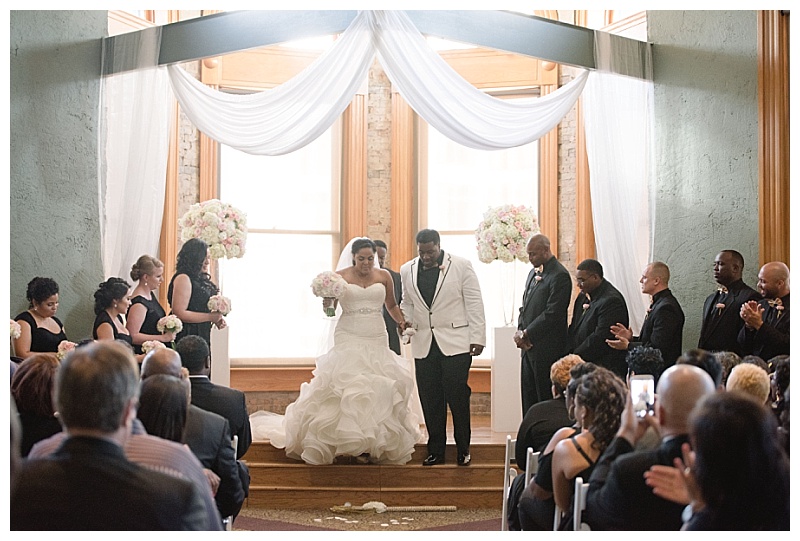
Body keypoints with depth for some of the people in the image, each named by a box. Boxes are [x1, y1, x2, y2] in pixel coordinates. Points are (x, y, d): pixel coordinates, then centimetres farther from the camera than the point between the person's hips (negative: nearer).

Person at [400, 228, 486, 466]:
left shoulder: (461, 265, -1)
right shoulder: (407, 270, 10)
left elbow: (474, 302, -1)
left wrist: (477, 337, -5)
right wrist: (405, 321, 1)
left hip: (455, 342, -3)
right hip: (424, 344, 4)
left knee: (457, 396, -5)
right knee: (430, 400, 3)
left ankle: (463, 449, 9)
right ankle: (435, 451, 13)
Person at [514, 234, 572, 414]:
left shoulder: (560, 276, -13)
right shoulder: (534, 272, 16)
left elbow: (552, 314, -18)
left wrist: (526, 334, -13)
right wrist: (520, 331, 3)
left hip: (547, 350, -9)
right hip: (529, 347, 9)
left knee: (546, 400, -5)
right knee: (528, 398, 10)